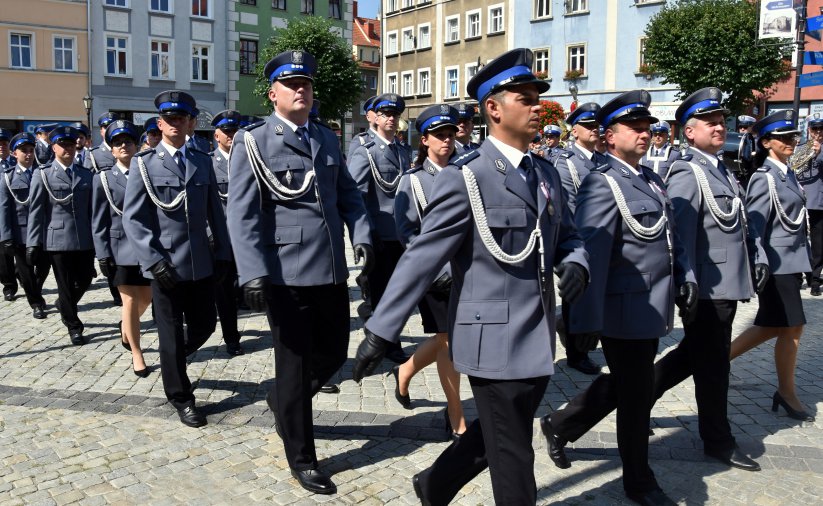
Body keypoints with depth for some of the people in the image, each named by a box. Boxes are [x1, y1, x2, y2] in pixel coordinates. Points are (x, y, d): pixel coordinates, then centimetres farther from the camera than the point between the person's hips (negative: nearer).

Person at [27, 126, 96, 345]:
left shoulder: (86, 174, 10)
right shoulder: (42, 174, 1)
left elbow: (92, 208, 10)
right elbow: (35, 212, -2)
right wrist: (33, 243, -6)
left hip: (85, 240, 3)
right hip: (58, 240, -3)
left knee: (85, 280, 8)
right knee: (66, 285, 5)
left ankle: (65, 305, 39)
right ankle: (73, 326, 22)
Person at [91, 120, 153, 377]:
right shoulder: (103, 178, 1)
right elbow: (99, 222, 0)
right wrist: (103, 255, -7)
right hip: (121, 248, -2)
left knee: (147, 297, 13)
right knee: (130, 300, 2)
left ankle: (125, 326, 44)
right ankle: (137, 355, 15)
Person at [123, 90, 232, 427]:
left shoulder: (202, 161, 9)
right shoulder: (144, 163, -1)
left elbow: (215, 211, 11)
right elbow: (132, 218, -6)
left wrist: (222, 253, 6)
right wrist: (154, 261, -14)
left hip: (202, 263, 4)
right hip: (166, 264, -3)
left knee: (205, 325, 11)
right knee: (172, 333, 7)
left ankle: (172, 360, 42)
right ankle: (180, 396, 25)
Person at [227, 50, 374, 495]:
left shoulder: (327, 138, 12)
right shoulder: (252, 142, -5)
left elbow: (348, 193, 17)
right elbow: (242, 215, -12)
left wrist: (361, 235, 0)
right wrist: (253, 274, -21)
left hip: (332, 269, 6)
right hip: (286, 274, -6)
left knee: (334, 351, 16)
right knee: (295, 362, 5)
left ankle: (282, 399, 45)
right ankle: (301, 458, 24)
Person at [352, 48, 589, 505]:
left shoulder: (547, 174, 9)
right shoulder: (466, 177, -13)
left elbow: (568, 237, 17)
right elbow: (422, 257, -15)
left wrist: (576, 264, -8)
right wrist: (380, 331, -16)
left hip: (539, 340, 7)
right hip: (494, 339, -7)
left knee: (497, 438, 23)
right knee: (514, 457, 8)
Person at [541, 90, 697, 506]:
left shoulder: (651, 179, 12)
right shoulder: (602, 184, -17)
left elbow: (670, 237, 21)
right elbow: (591, 257, -23)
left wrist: (685, 276, 7)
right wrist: (587, 321, -25)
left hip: (653, 308, 9)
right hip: (626, 311, -9)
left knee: (621, 383, 21)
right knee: (636, 394, 7)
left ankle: (560, 425, 39)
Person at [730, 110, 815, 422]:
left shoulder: (787, 174, 12)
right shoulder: (765, 179, -15)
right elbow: (754, 226, -18)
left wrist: (801, 261, 18)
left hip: (791, 262, 9)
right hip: (777, 264, -9)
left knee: (772, 327, 14)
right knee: (791, 328, 1)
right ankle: (787, 393, 16)